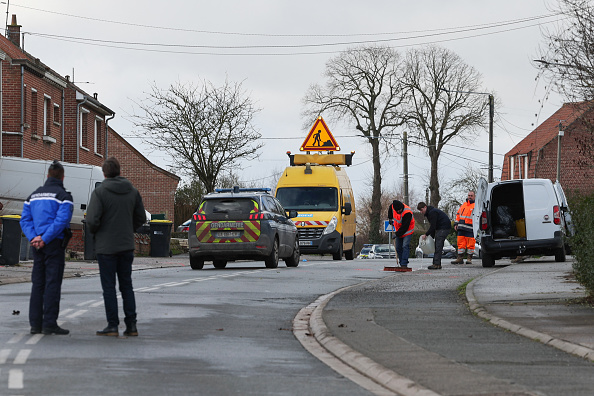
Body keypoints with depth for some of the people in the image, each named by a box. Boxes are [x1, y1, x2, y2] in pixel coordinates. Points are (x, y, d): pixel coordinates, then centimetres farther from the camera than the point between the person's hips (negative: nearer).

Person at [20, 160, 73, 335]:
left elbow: (25, 219, 7)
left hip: (38, 246, 6)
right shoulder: (63, 196, -5)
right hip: (54, 244, -6)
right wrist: (44, 239, -16)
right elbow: (61, 220, -18)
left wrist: (34, 237, -5)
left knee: (37, 284, 9)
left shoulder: (34, 195, 15)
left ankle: (35, 323, 7)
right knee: (53, 283, -5)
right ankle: (49, 324, -8)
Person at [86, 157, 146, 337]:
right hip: (127, 246, 5)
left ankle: (113, 326, 0)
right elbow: (141, 218, 9)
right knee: (127, 285, 11)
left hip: (106, 246, -5)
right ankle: (131, 324, 8)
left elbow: (92, 219, -18)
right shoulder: (132, 191, 4)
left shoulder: (100, 192, -12)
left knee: (109, 287, 1)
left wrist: (95, 233, 3)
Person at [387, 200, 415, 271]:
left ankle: (404, 265, -23)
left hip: (407, 231, -7)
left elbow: (405, 227, -29)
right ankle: (401, 264, 11)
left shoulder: (407, 213, -32)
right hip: (398, 231, 7)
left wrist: (397, 234, -25)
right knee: (398, 248, 5)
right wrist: (390, 218, 16)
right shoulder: (393, 206, -12)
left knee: (405, 246, -19)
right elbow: (390, 210, 17)